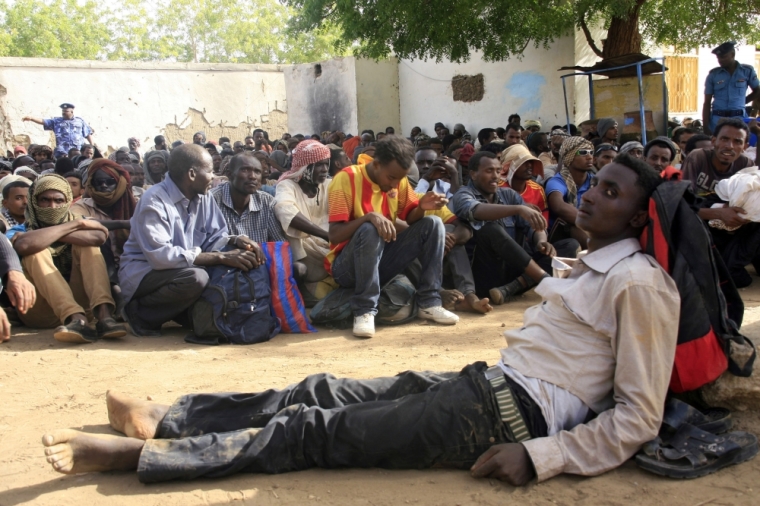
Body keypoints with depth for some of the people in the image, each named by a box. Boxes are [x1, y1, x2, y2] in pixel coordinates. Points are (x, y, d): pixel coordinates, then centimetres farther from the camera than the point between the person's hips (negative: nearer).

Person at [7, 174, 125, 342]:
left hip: (77, 300, 2)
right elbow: (24, 245, -22)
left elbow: (99, 237, -14)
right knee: (36, 251, -21)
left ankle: (104, 316, -35)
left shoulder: (80, 221, 13)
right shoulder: (20, 231, 7)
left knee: (86, 243, -13)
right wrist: (74, 225, -14)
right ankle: (77, 320, -43)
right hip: (39, 310, -1)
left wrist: (49, 235, -13)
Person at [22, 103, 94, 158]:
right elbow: (43, 122, 6)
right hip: (62, 153, 0)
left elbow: (88, 134, 16)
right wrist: (31, 118, -9)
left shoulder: (80, 121, 14)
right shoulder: (56, 121, 13)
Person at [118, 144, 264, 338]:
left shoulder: (204, 198, 1)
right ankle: (140, 313, -10)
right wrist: (222, 257, -34)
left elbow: (215, 237, 0)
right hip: (143, 271, -7)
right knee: (195, 277, -34)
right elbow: (161, 255, -32)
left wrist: (236, 241, -25)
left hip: (181, 268, 7)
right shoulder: (154, 200, -22)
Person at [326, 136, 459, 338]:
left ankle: (429, 303, -11)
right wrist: (369, 216, -38)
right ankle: (364, 311, -27)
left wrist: (422, 207, -19)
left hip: (381, 260, 6)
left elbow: (410, 218, 4)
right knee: (370, 230, -37)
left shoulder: (398, 179, 0)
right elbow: (334, 235, -22)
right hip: (347, 265, -6)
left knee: (433, 225, -11)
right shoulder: (347, 178, -17)